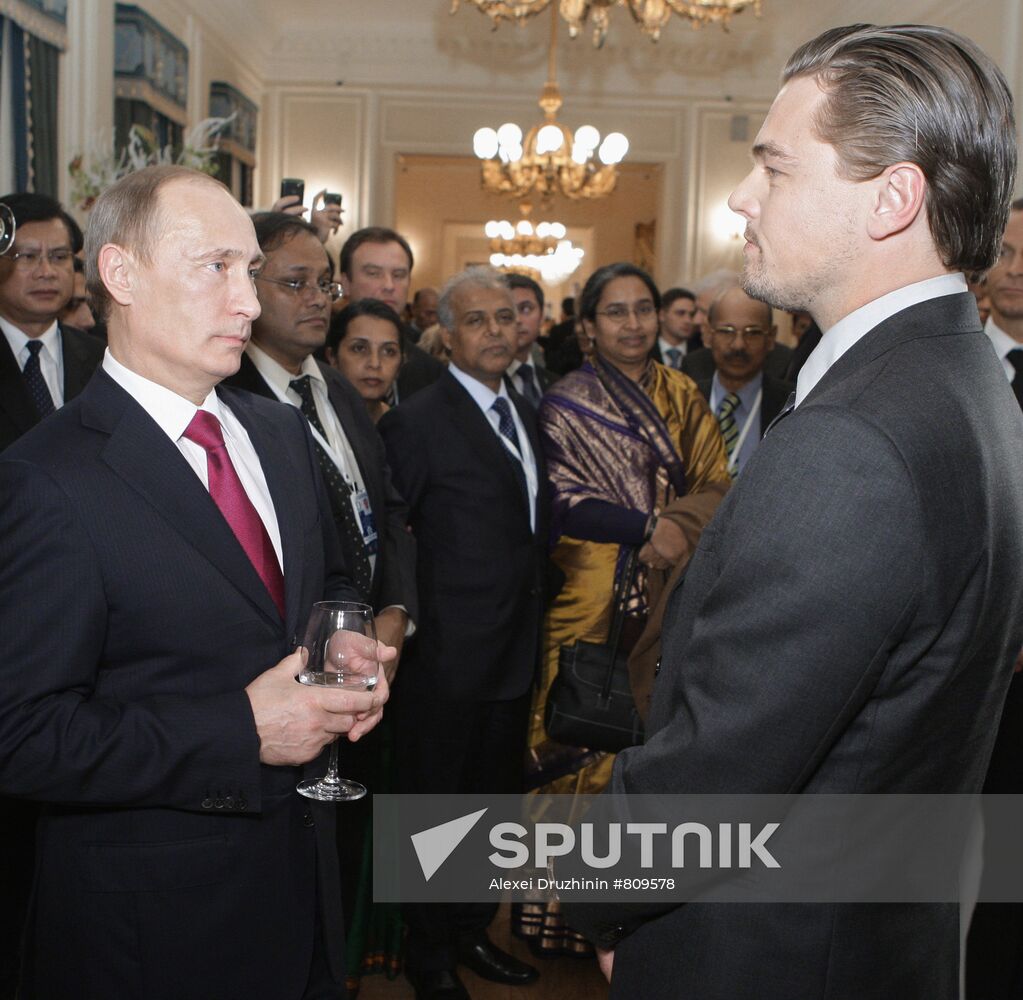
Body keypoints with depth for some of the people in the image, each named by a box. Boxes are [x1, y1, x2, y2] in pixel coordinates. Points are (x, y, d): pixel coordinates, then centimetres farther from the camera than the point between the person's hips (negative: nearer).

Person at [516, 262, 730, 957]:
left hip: (668, 599, 3)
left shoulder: (683, 396, 12)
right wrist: (649, 523, -17)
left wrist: (672, 528, -12)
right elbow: (564, 503, -8)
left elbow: (716, 488, 7)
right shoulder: (567, 404, 0)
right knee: (583, 744, -2)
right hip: (592, 601, -3)